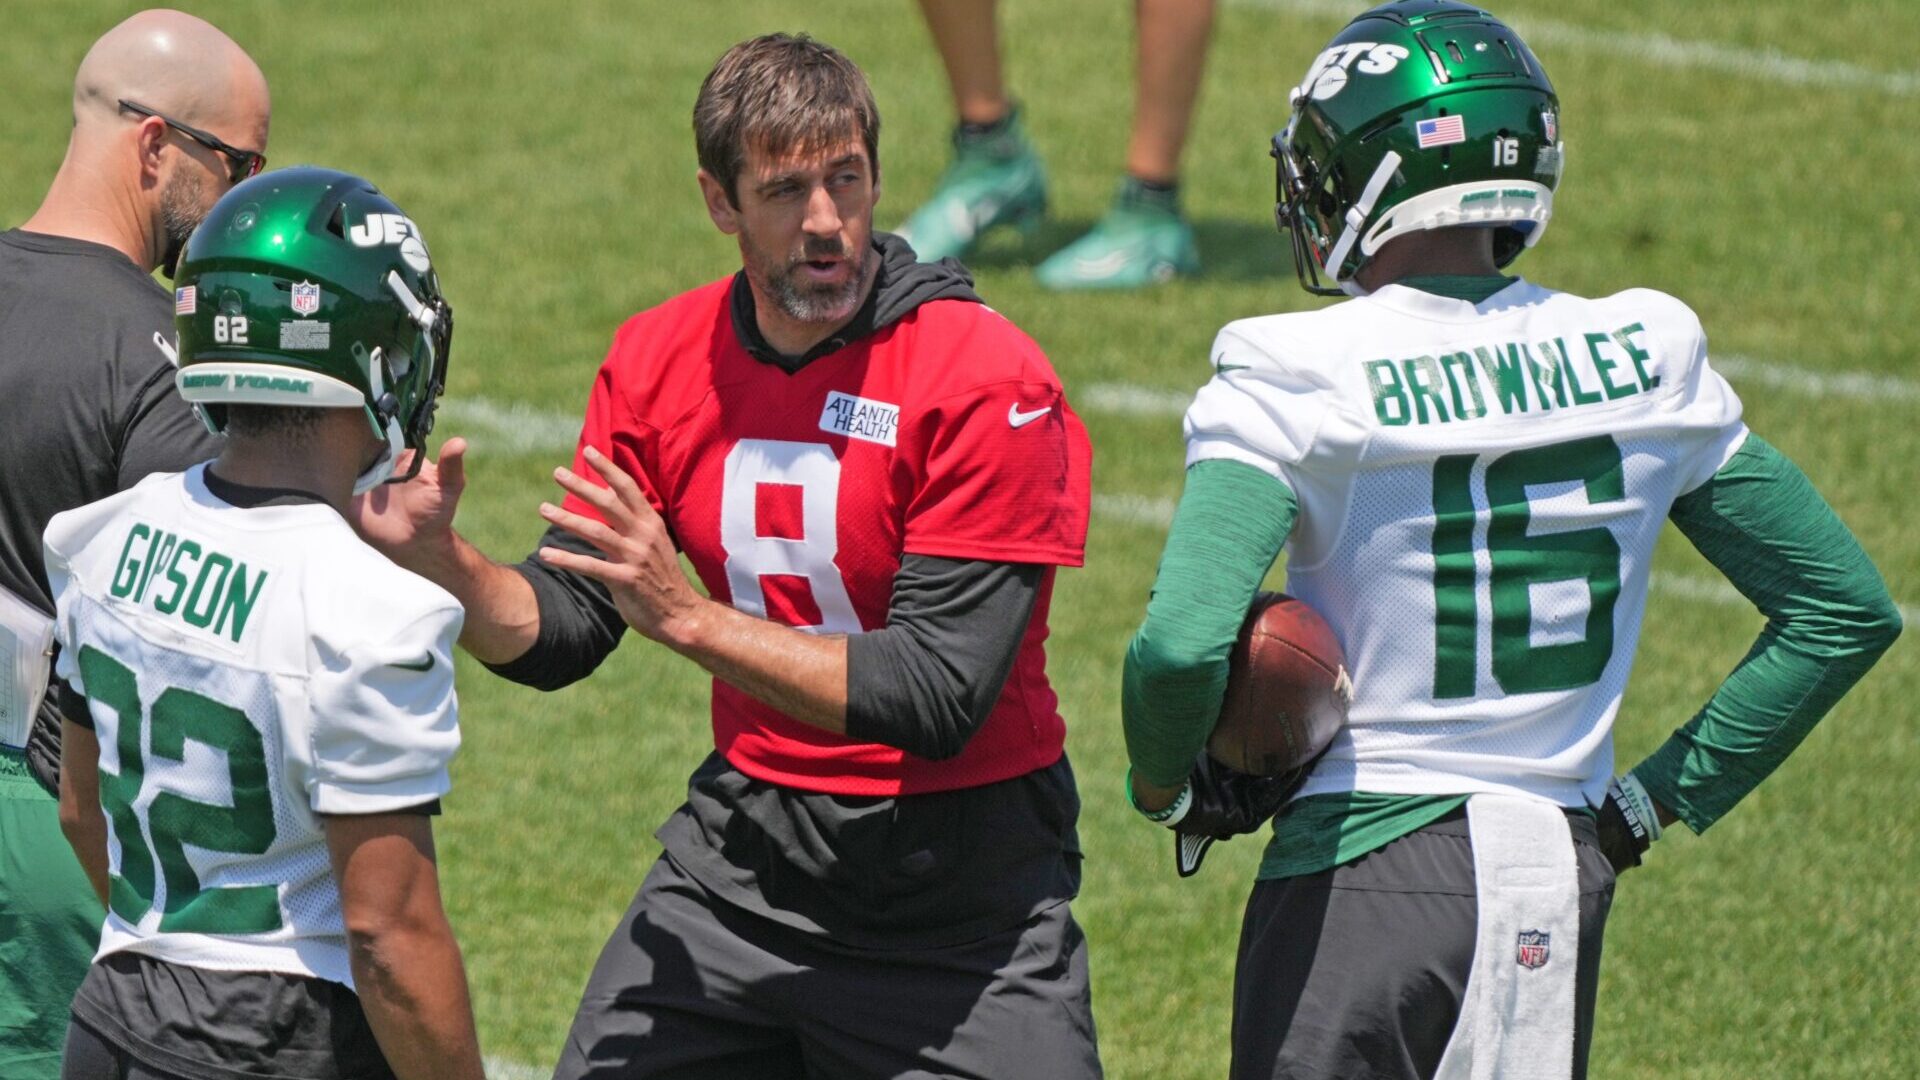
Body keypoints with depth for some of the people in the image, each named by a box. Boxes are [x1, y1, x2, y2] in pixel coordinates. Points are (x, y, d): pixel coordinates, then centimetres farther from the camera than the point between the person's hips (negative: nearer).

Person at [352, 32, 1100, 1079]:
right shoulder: (661, 360, 1)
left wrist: (688, 615, -25)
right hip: (741, 852, 4)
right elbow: (557, 629, 2)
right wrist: (439, 560, -18)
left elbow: (939, 697, -21)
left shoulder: (986, 383, -16)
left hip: (956, 891, -4)